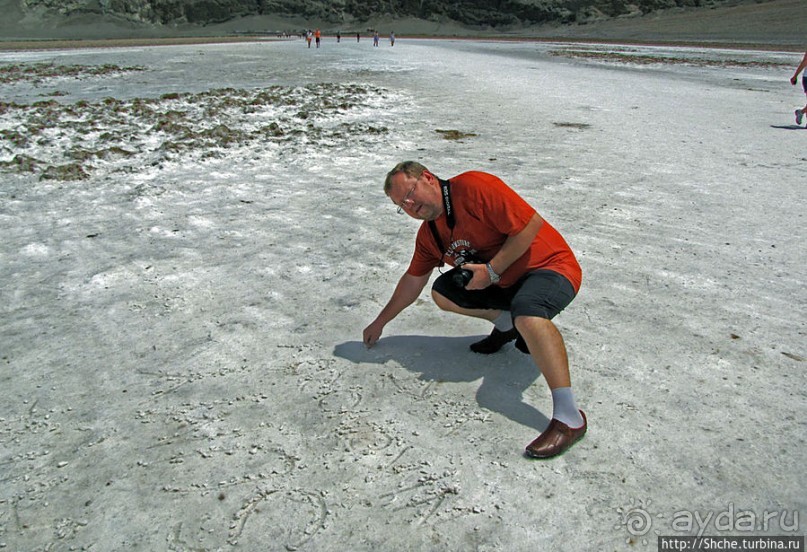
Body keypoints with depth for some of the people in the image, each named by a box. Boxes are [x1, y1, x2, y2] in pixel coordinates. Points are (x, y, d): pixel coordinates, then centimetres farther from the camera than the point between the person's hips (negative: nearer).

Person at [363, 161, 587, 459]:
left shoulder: (474, 187, -21)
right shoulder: (429, 235, 5)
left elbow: (531, 224, -24)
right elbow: (412, 281, 17)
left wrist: (491, 270, -24)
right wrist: (380, 322, 22)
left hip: (549, 267, -8)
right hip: (503, 282, 9)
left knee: (526, 313, -39)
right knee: (442, 293, 4)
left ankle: (569, 417, -36)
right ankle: (507, 326, 13)